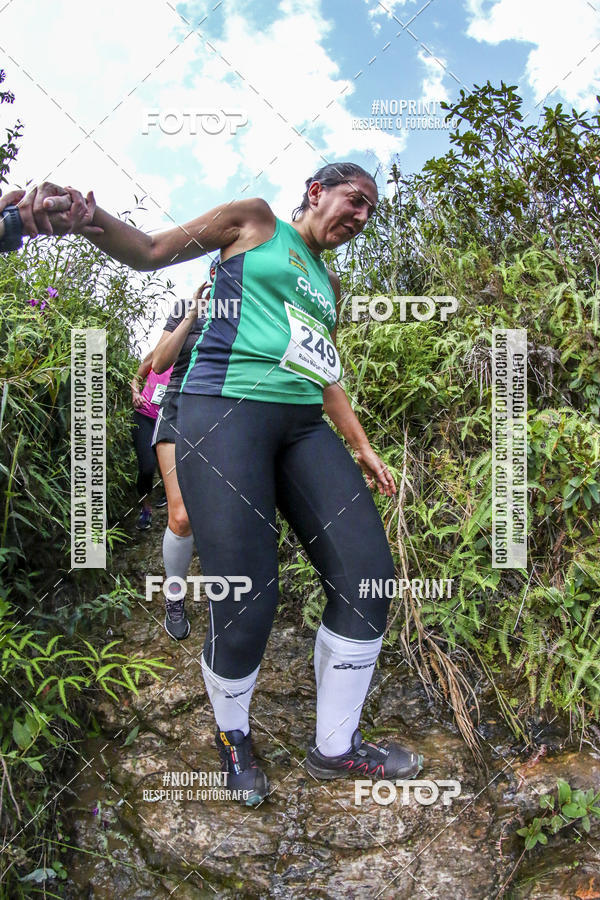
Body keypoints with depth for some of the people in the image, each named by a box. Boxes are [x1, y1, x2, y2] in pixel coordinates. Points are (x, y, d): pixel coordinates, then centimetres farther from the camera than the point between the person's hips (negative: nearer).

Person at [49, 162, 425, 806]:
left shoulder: (329, 284, 28)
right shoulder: (255, 221, 12)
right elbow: (151, 253, 7)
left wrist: (362, 448, 24)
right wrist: (89, 218, -13)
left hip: (304, 426, 7)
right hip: (225, 410, -7)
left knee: (366, 574, -4)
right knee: (245, 606, -13)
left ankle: (335, 747, 15)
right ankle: (232, 737, 20)